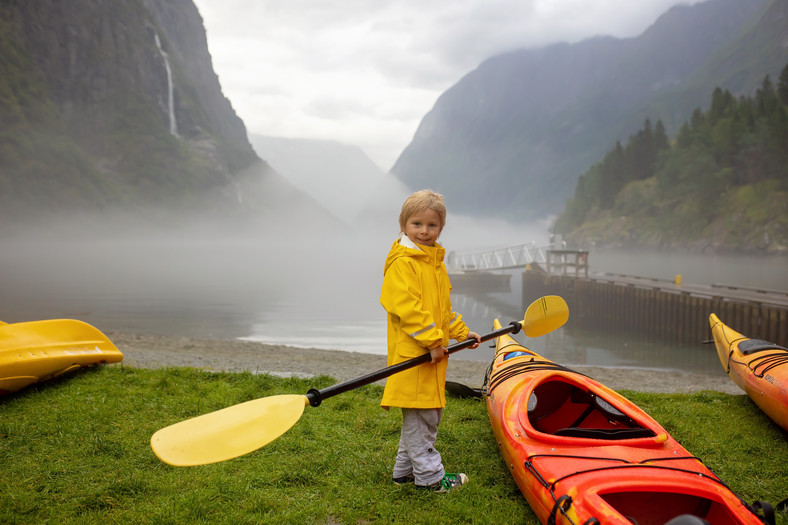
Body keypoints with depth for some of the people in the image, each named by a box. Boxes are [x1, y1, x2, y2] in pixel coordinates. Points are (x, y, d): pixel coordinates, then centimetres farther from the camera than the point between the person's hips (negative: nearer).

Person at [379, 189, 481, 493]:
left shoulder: (436, 261, 17)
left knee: (430, 413, 16)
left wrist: (461, 333, 23)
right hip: (412, 352, -10)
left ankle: (405, 469, 27)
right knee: (419, 415, -2)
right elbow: (408, 308, -21)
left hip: (434, 353, 10)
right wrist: (432, 341, -22)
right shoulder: (402, 263, -13)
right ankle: (429, 475, 8)